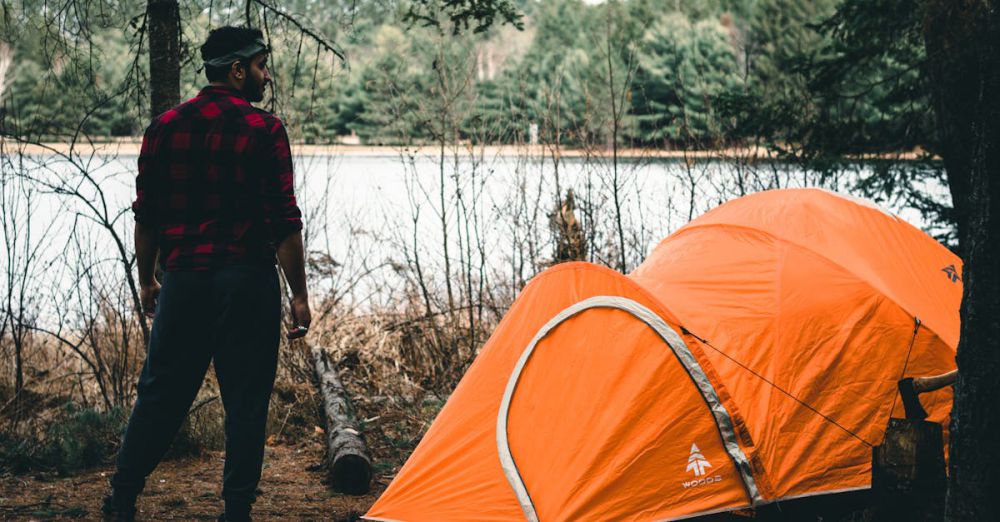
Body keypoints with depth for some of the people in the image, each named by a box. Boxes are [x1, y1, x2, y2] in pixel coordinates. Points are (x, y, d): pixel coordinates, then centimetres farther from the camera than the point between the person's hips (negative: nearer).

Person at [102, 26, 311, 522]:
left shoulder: (164, 127, 6)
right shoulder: (264, 130, -8)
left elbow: (146, 215, 9)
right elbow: (284, 221, -10)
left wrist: (147, 280, 19)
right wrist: (299, 294, -4)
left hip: (184, 278, 4)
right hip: (248, 279, -4)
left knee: (161, 390, 14)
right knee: (245, 399, 5)